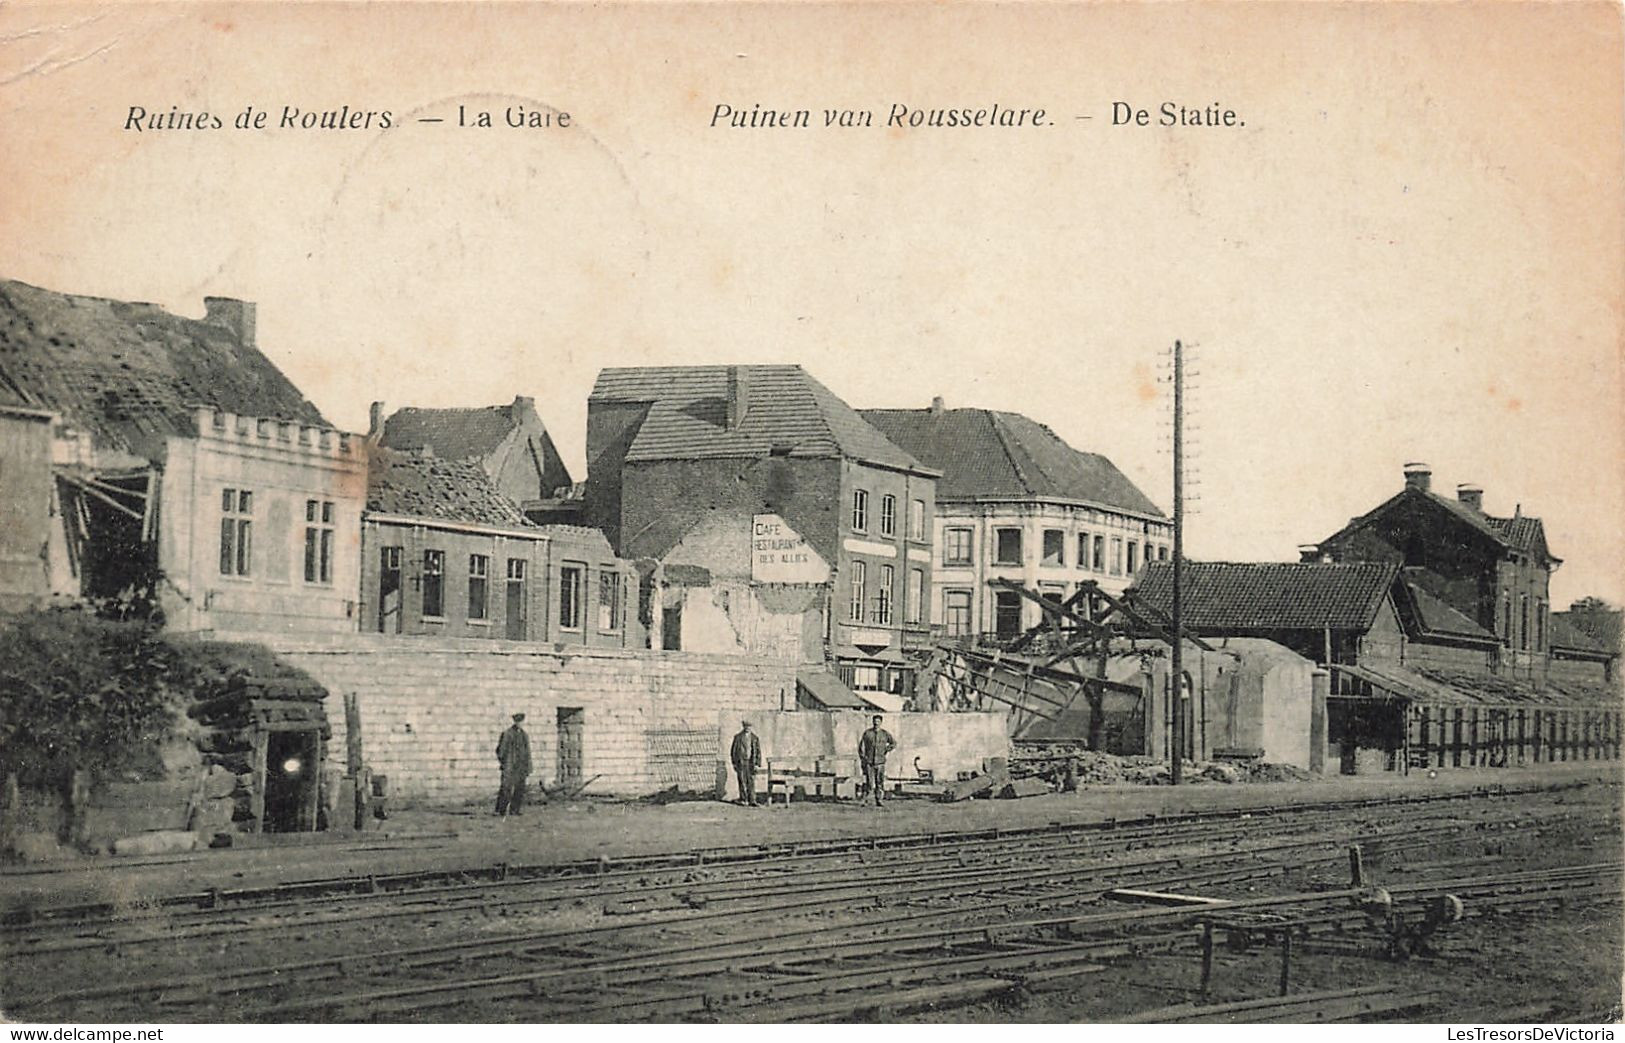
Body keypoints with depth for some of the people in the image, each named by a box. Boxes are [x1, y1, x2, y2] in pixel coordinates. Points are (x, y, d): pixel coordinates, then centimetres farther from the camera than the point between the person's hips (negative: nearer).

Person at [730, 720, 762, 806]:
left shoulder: (755, 738, 5)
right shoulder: (737, 737, 3)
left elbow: (758, 751, 5)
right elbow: (733, 750, 7)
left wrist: (757, 764, -2)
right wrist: (734, 763, 3)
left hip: (751, 763, 0)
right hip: (740, 762, 0)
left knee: (751, 782, -5)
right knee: (742, 781, 0)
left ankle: (752, 801, -6)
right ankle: (743, 799, 14)